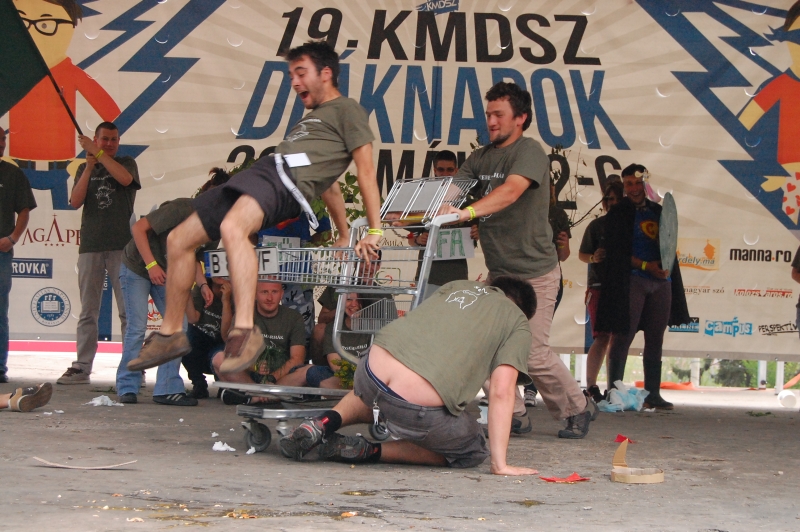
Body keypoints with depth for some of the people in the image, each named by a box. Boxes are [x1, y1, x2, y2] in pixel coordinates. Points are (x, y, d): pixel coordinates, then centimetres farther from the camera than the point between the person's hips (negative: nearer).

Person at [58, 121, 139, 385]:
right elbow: (75, 202, 3)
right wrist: (90, 166, -4)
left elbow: (125, 178, -15)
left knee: (128, 310, -6)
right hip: (90, 246, 3)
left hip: (121, 246, -3)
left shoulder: (127, 163, 9)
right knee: (88, 311, 3)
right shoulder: (85, 169, 16)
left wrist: (98, 153, -12)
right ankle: (82, 367, 3)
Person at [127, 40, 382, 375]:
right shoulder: (313, 118, 37)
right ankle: (170, 335, 13)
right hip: (259, 172, 10)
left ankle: (244, 332, -48)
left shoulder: (346, 109, 8)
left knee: (232, 228, -40)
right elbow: (328, 180, 36)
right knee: (180, 240, 6)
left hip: (286, 179, -10)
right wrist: (344, 234, 32)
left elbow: (365, 169, -2)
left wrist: (374, 231, -9)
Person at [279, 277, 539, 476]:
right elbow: (502, 392, 1)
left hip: (373, 371, 6)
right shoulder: (518, 323, 12)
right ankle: (368, 452, 5)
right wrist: (499, 464, 2)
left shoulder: (455, 286, 26)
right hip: (419, 408, -6)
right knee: (472, 452, 22)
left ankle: (326, 422, 11)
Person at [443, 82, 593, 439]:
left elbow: (511, 191, -31)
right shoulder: (480, 158, 11)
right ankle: (513, 417, 9)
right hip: (498, 272, 7)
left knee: (534, 354, -6)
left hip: (534, 272, -7)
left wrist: (468, 212, -45)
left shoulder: (529, 152, -14)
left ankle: (576, 411, 17)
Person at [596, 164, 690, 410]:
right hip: (631, 281, -5)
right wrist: (645, 265, -14)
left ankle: (653, 394, 9)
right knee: (622, 337, -7)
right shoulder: (617, 215, 3)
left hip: (661, 282, 5)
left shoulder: (658, 212, 18)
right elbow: (616, 252, -5)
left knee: (655, 339, 5)